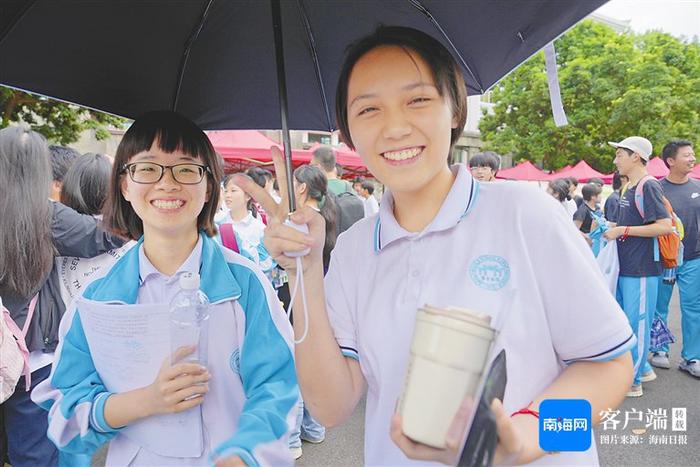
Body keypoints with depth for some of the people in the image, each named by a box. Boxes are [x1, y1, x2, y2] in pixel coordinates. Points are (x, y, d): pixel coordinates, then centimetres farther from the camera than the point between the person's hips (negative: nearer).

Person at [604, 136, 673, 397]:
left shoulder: (649, 186, -14)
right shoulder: (630, 189, 13)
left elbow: (665, 226, -21)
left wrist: (623, 230, -19)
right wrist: (610, 228, 7)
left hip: (641, 270, -9)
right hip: (625, 268, 9)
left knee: (637, 324, 0)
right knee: (625, 321, 17)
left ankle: (633, 382, 11)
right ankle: (641, 369, 32)